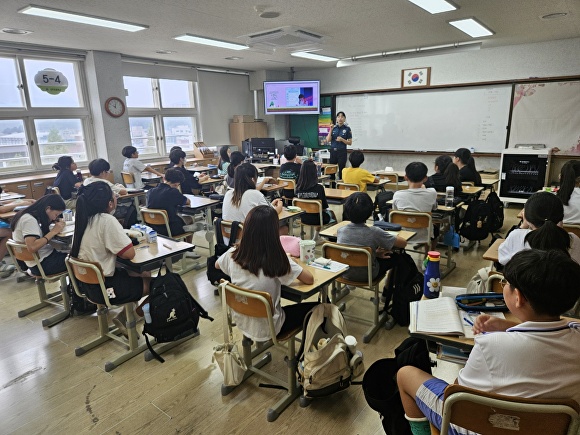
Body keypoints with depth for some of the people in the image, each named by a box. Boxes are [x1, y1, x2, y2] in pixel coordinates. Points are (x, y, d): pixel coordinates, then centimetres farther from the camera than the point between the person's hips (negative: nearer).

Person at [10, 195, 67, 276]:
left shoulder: (34, 217, 7)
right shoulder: (29, 220, -20)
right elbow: (32, 247, -31)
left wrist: (58, 224, -8)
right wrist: (53, 231, -24)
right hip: (41, 264, -9)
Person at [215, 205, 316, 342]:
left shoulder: (233, 255, -14)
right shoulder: (277, 260, -27)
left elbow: (217, 265, 9)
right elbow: (310, 279, -16)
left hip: (241, 321, 5)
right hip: (267, 328, -5)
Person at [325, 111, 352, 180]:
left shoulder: (347, 129, -2)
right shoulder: (333, 127, 6)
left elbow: (350, 143, -2)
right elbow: (328, 140, -1)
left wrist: (342, 139, -17)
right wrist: (331, 130, -10)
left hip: (342, 152, -3)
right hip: (333, 151, 3)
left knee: (341, 171, 0)